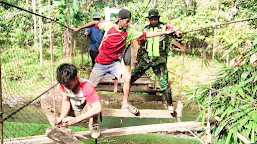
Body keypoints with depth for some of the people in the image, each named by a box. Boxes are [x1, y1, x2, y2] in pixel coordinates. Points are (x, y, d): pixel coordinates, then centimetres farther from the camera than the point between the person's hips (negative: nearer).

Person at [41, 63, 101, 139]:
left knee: (91, 104, -41)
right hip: (70, 110, 5)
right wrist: (62, 116, -26)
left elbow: (98, 108, -40)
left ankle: (93, 126, -11)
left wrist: (76, 119, -40)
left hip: (85, 113, -5)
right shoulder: (64, 83, -17)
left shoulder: (87, 87, -33)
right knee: (45, 99, -7)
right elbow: (66, 101, -7)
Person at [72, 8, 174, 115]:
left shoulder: (129, 32, -8)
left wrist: (165, 32, -10)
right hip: (101, 62, -1)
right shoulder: (109, 26, -13)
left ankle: (125, 103, -5)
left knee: (127, 77, -21)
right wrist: (79, 28, 9)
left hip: (114, 62, 2)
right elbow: (95, 24, 2)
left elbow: (146, 34, -8)